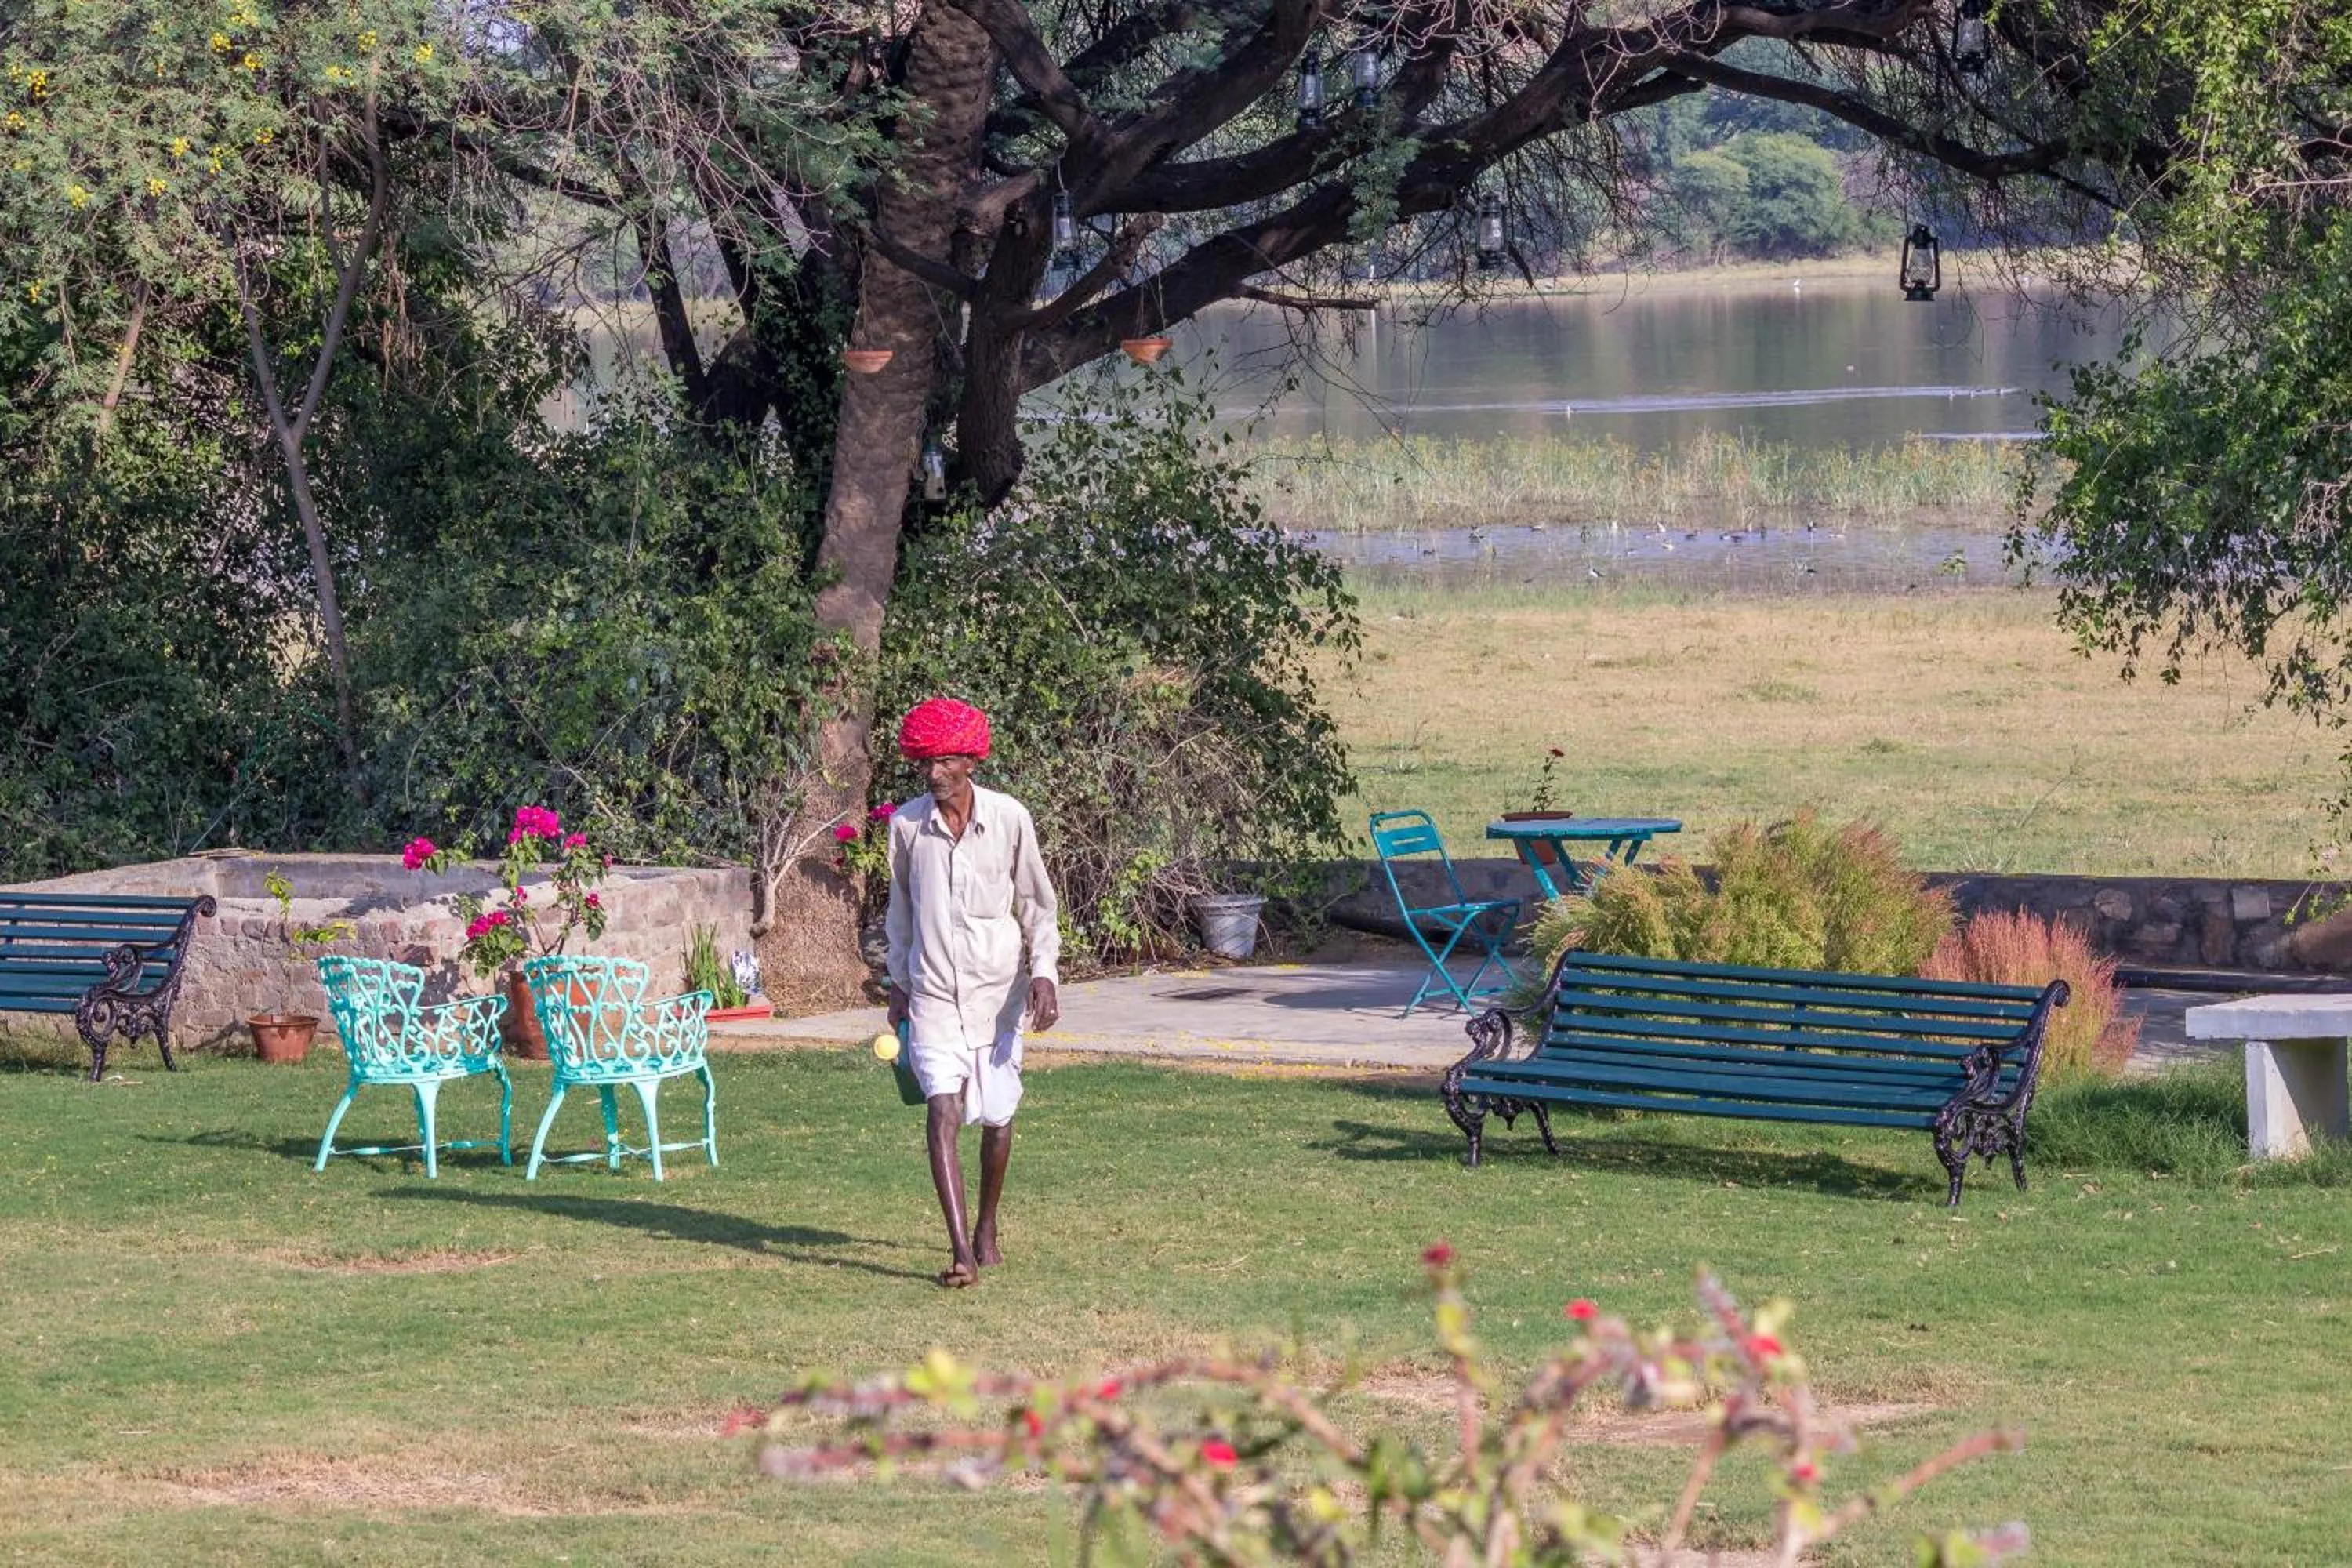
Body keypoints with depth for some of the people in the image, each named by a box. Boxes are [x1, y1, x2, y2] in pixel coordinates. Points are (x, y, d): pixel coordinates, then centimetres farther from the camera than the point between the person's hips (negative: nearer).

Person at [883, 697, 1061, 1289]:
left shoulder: (1009, 818, -6)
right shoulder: (907, 824, -2)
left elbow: (1036, 903, 4)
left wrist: (1043, 972, -9)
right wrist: (899, 983, 17)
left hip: (996, 989, 0)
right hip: (933, 992, 0)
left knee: (996, 1117, 10)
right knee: (943, 1109, -16)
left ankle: (986, 1228, 34)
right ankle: (961, 1251, -23)